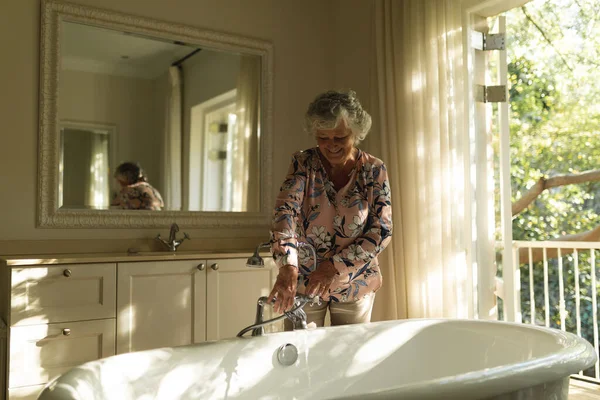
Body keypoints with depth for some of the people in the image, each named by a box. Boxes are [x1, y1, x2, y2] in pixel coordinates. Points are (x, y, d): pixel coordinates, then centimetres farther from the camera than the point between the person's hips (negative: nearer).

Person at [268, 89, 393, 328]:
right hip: (302, 282, 0)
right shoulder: (303, 164, -8)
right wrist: (287, 266, -38)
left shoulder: (374, 170, -7)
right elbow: (285, 212, -21)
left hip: (356, 286, 1)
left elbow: (382, 231, -11)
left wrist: (336, 266, -23)